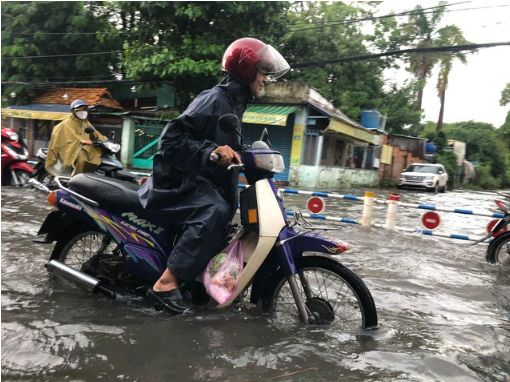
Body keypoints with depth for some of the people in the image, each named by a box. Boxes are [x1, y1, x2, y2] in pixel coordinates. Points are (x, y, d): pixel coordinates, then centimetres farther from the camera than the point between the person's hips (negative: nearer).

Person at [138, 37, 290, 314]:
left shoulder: (233, 104, 15)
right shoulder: (214, 99, -15)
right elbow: (171, 140, -23)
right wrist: (211, 150, -33)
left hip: (201, 179, 11)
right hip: (178, 178, -11)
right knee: (214, 211, -33)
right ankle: (166, 284, -30)